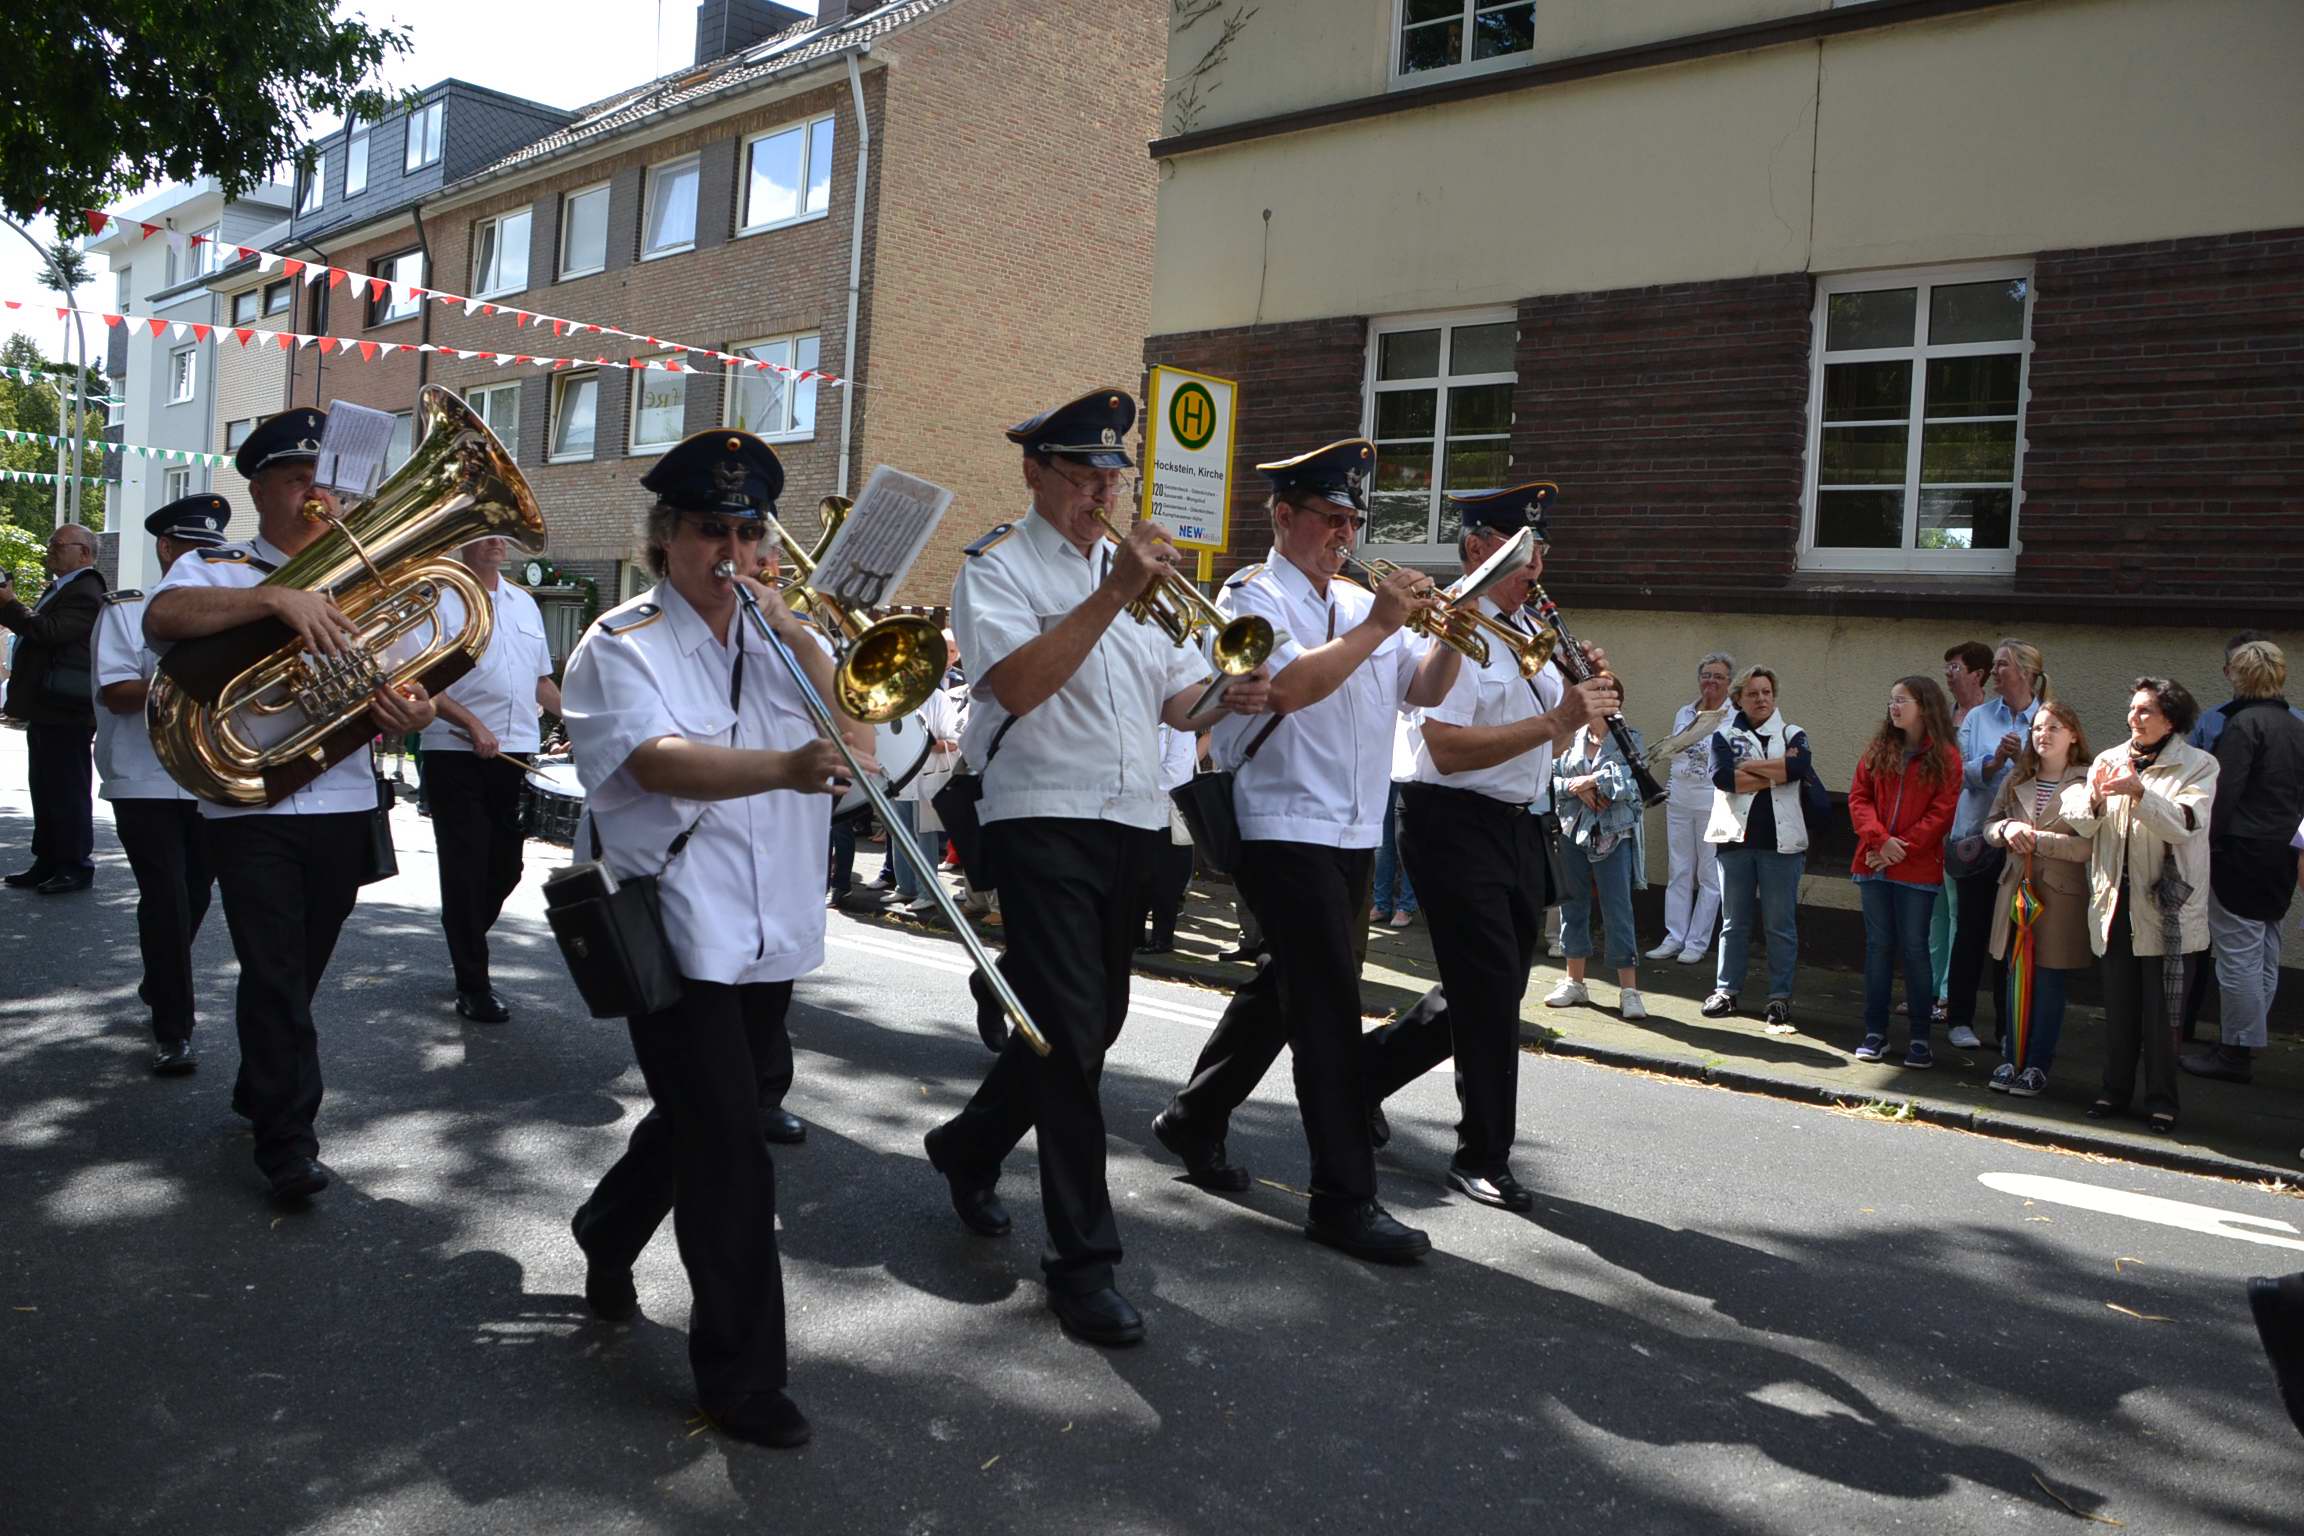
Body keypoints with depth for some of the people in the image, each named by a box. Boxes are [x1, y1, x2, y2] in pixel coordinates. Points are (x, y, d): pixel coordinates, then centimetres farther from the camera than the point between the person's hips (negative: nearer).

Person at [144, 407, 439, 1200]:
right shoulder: (215, 571, 0)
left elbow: (404, 683, 9)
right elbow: (161, 617, -22)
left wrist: (414, 710, -16)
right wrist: (277, 597, -34)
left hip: (346, 808, 4)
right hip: (252, 811, -4)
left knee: (300, 971, 17)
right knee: (275, 973, -7)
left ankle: (259, 1093, 37)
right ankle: (289, 1140, 1)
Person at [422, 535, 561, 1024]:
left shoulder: (525, 604, 16)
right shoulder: (440, 600, -4)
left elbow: (541, 680, 22)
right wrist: (471, 724, -20)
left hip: (517, 756, 6)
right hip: (457, 758, -6)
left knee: (505, 868, 12)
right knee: (466, 870, 0)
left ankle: (465, 945, 36)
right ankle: (472, 984, 7)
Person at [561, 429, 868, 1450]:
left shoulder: (778, 644, 10)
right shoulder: (623, 647, -6)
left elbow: (857, 748, -2)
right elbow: (659, 760, -27)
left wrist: (794, 633, -11)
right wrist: (785, 768, -44)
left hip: (768, 932, 6)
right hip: (677, 932, -6)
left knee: (710, 1110, 21)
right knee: (730, 1142, -6)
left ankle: (607, 1235, 49)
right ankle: (740, 1375, 7)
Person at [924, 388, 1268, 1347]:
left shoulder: (1132, 564, 19)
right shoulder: (999, 568, -2)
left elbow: (1172, 695, 18)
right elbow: (1018, 683, -20)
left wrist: (1223, 697, -4)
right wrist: (1116, 597, -24)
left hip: (1133, 825, 7)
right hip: (1044, 821, -7)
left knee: (1090, 1025, 15)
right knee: (1074, 1033, -10)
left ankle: (969, 1148, 38)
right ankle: (1082, 1259, -1)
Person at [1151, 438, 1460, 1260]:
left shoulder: (1358, 600, 16)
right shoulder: (1254, 596, -5)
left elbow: (1424, 689, 13)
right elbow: (1289, 685, -23)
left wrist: (1450, 636, -5)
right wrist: (1378, 626, -20)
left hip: (1354, 832, 8)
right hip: (1286, 828, -8)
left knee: (1287, 986, 17)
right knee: (1331, 1004, -9)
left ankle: (1194, 1119, 34)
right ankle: (1344, 1198, -3)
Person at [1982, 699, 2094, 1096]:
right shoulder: (2017, 781, 10)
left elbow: (2089, 844, -17)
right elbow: (1990, 827, 12)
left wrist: (2037, 839, -18)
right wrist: (2007, 829, -9)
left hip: (2061, 896, -5)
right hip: (2016, 891, 5)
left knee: (2050, 985, 3)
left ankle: (2038, 1066, 11)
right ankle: (2011, 1059, 20)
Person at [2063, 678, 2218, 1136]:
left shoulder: (2198, 766, -3)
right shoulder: (2109, 760, 8)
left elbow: (2184, 823, -18)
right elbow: (2081, 825, -1)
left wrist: (2139, 792, -31)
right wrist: (2094, 797, -22)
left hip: (2166, 905, -3)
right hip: (2115, 903, 4)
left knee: (2160, 1011, 3)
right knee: (2118, 1007, 12)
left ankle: (2161, 1099, 15)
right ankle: (2116, 1089, 23)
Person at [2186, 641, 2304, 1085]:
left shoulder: (2244, 723, -14)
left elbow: (2224, 794, -18)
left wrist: (2205, 844, -13)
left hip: (2243, 853, -9)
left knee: (2238, 953, -4)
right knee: (2264, 955, 14)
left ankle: (2235, 1052, 0)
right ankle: (2249, 1039, 24)